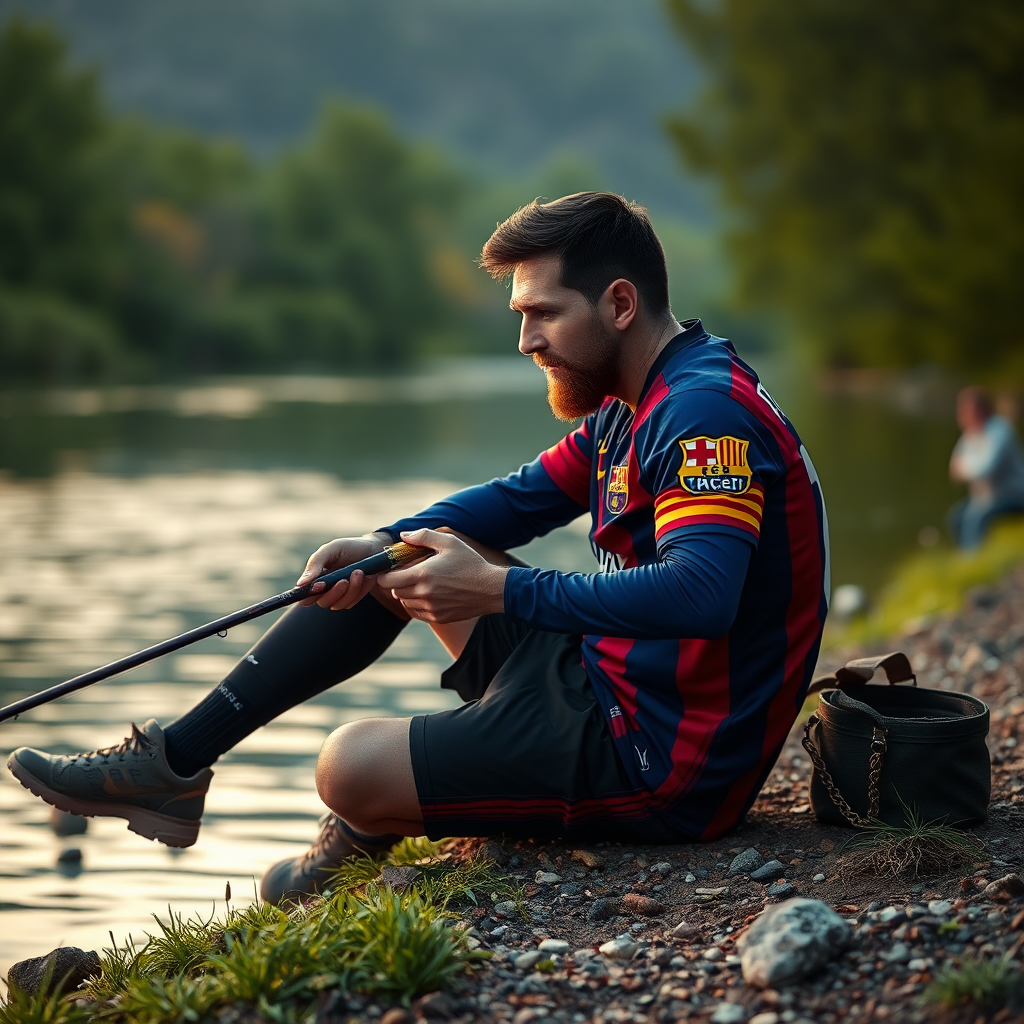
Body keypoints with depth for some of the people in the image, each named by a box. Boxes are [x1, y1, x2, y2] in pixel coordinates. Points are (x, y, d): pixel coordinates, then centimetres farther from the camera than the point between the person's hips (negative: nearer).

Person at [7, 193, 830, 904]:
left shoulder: (708, 415, -22)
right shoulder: (629, 409, 12)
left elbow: (699, 596, -35)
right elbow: (519, 499, 18)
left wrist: (501, 592, -34)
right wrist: (382, 547, 0)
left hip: (661, 764, -10)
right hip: (605, 677, 10)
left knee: (352, 770, -21)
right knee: (405, 560, 14)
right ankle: (177, 761, 15)